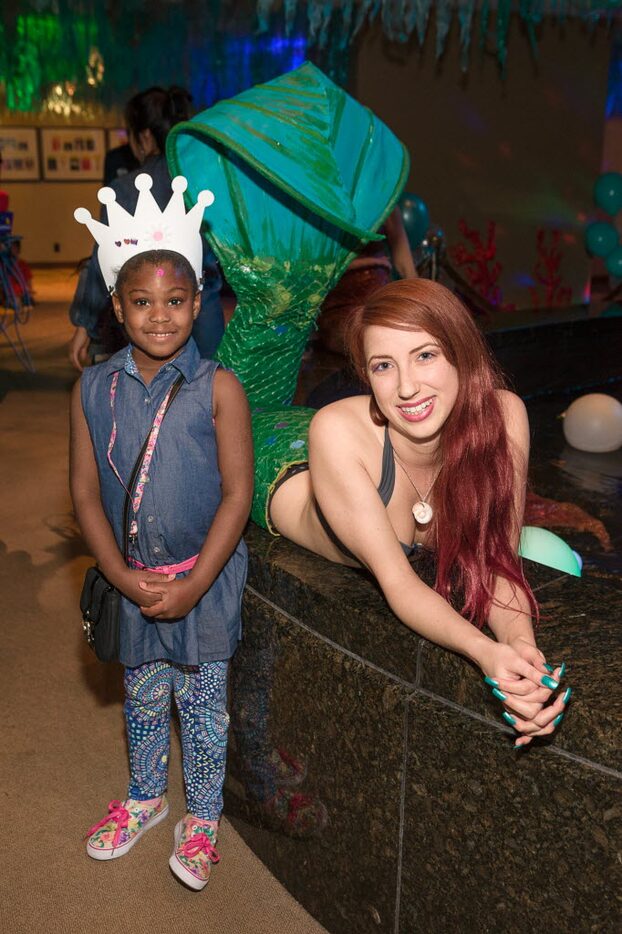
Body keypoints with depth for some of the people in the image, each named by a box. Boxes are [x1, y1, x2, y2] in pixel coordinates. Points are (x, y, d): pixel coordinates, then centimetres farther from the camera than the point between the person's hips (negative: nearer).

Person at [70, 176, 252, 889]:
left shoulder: (217, 388, -13)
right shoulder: (93, 390, -5)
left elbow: (237, 493, -13)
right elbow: (85, 492, -3)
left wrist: (192, 585, -16)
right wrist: (125, 577, -12)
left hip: (205, 576, -3)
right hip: (130, 580, 3)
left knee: (202, 702, 11)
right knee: (142, 696, 21)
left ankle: (201, 819, 33)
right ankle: (145, 798, 45)